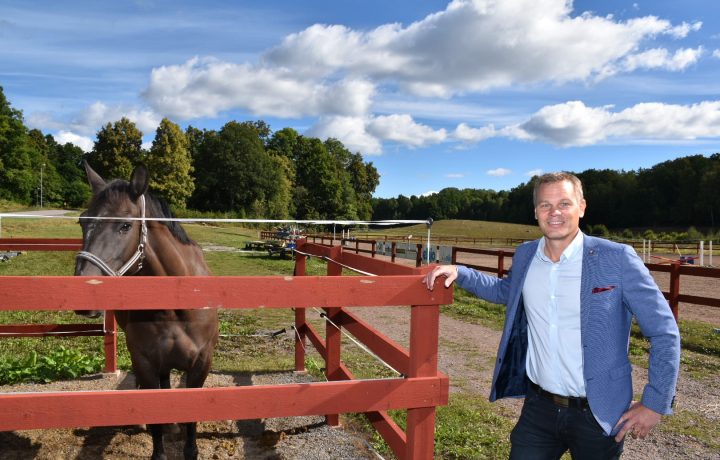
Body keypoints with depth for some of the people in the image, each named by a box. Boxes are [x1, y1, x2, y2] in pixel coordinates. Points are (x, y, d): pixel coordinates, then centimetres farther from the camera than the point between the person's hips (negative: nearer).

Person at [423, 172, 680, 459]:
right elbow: (505, 291, 21)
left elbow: (664, 332, -8)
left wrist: (655, 403, -9)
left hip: (598, 414, -3)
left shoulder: (617, 259, -13)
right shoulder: (525, 255, 0)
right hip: (539, 407, 4)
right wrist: (459, 273, 7)